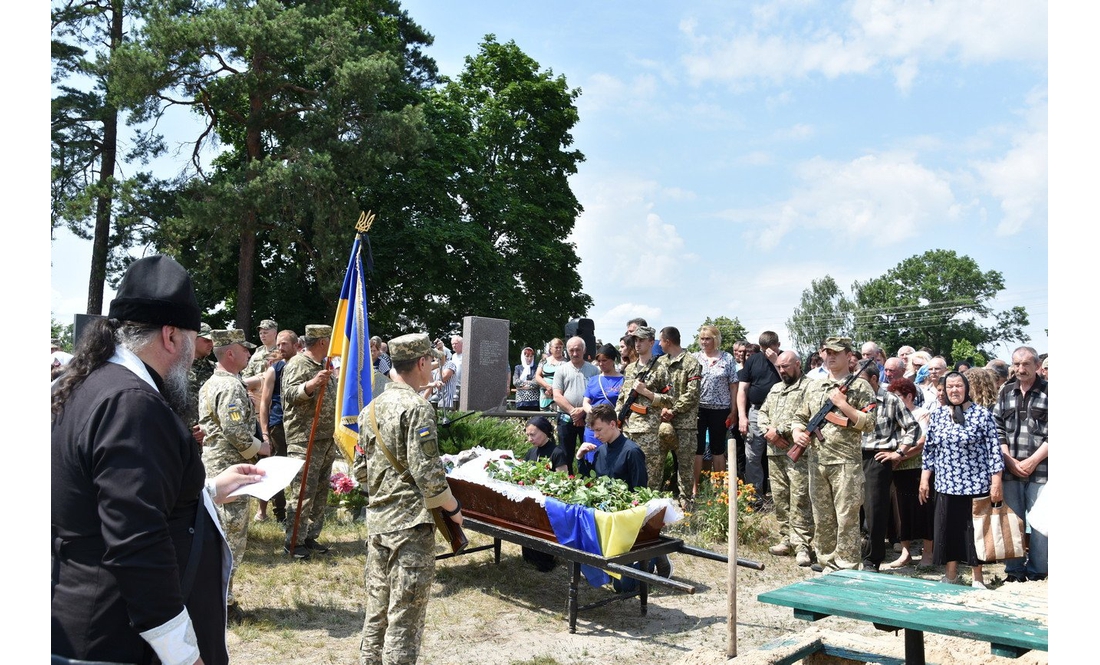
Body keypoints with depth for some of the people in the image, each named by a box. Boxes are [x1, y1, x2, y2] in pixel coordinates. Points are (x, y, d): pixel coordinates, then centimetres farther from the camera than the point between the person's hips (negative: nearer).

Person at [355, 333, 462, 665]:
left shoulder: (372, 408, 10)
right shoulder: (417, 406, -15)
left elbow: (360, 470, 14)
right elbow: (427, 473, -19)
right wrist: (453, 508, -5)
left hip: (376, 522, 8)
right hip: (411, 524, -8)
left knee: (376, 610, 17)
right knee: (404, 618, 0)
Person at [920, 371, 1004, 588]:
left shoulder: (982, 415, -4)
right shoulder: (937, 415, 7)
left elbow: (994, 450, -5)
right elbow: (929, 450, 10)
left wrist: (996, 482, -9)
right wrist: (924, 480, 7)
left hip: (977, 486, -3)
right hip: (946, 486, 3)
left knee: (975, 531, 4)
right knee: (948, 530, 8)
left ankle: (978, 578, 19)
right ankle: (951, 576, 22)